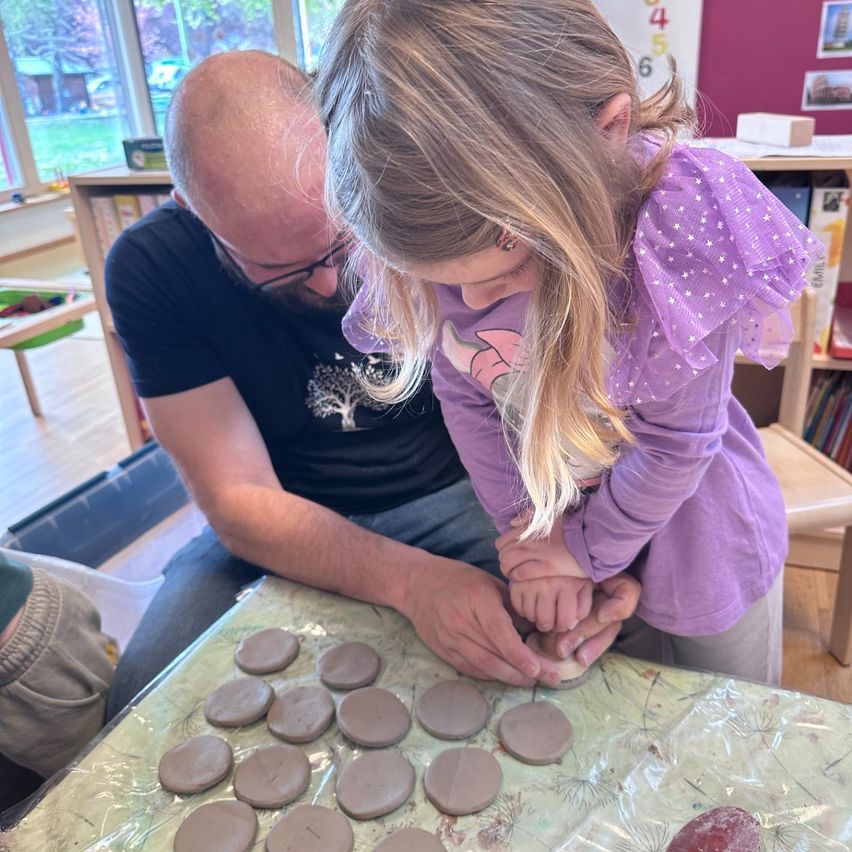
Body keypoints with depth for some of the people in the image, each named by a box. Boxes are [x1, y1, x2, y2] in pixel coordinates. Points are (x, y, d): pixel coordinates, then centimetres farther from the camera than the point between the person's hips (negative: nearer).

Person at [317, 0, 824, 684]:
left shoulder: (684, 229, -35)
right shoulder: (441, 233, -23)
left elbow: (676, 438, -23)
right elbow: (463, 395, -10)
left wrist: (591, 549, -12)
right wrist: (529, 522, -11)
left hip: (693, 538, -2)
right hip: (549, 508, 3)